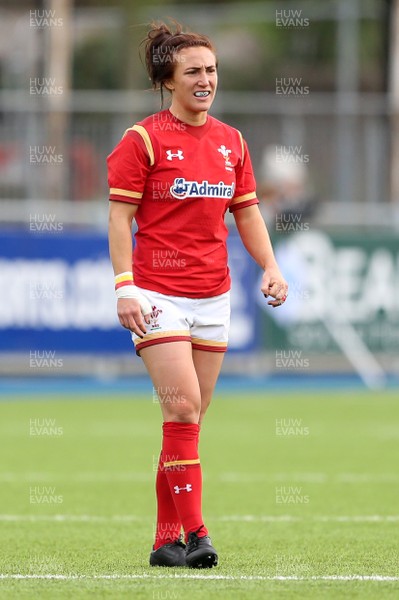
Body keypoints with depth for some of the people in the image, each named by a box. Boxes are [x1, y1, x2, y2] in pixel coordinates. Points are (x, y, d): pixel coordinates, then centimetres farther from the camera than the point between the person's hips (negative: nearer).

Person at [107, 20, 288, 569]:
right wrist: (125, 287, -15)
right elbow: (120, 218, -7)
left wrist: (270, 268, 2)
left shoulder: (231, 142, 10)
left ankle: (167, 538, 11)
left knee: (190, 419, 6)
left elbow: (248, 214, 17)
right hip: (158, 293, -5)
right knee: (182, 409, -15)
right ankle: (194, 533, -14)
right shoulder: (143, 140, -6)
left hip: (212, 297, 5)